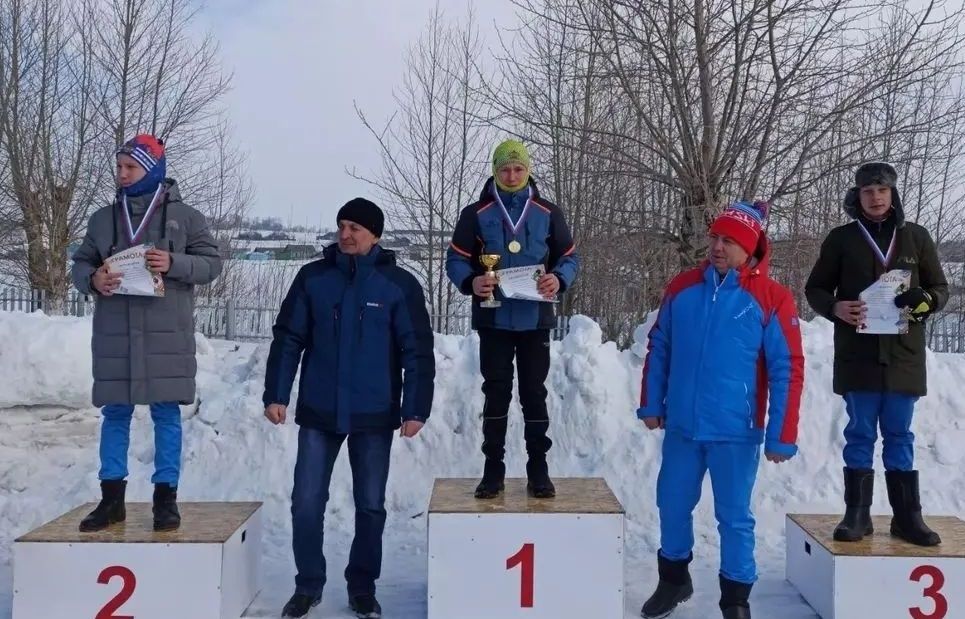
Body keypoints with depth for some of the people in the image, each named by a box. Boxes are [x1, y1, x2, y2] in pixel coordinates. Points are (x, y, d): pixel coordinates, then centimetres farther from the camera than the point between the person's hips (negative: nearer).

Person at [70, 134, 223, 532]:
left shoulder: (185, 216, 3)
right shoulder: (103, 218, 11)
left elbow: (211, 263, 1)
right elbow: (79, 264, 13)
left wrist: (174, 264, -16)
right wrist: (92, 279, -9)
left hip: (167, 335, -3)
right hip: (115, 335, 3)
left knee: (166, 414, 2)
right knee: (115, 414, 8)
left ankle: (165, 498, 11)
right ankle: (112, 499, 17)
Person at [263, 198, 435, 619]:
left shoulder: (400, 284, -4)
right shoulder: (313, 277, 1)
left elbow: (418, 352, -4)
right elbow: (288, 339, 3)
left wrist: (416, 409, -9)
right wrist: (275, 395, -3)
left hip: (374, 415, -1)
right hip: (318, 412, 1)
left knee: (370, 505, 9)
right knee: (306, 502, 4)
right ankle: (308, 585, 22)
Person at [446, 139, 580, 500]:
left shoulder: (547, 213, 5)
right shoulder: (476, 214, 3)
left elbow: (569, 257, 8)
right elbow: (456, 259, 3)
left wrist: (559, 280, -14)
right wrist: (471, 282, -18)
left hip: (535, 319, 0)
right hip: (494, 319, 0)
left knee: (534, 393, 6)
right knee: (496, 394, 6)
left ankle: (538, 470, 15)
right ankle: (493, 470, 14)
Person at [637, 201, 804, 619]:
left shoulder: (771, 298, -9)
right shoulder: (682, 288, 3)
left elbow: (787, 370, -9)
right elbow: (658, 350, 10)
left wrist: (781, 436, -11)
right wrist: (650, 404, 9)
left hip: (737, 431, -3)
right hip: (681, 426, 4)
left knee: (734, 517, 8)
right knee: (673, 506, 15)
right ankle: (673, 578, 36)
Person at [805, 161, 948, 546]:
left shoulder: (916, 237, 7)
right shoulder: (842, 238, 3)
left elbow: (941, 288, 11)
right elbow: (815, 288, 7)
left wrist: (925, 300, -12)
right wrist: (835, 307, -14)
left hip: (903, 355, 1)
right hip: (857, 354, -1)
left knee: (899, 435, 8)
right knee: (860, 434, 5)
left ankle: (907, 515, 16)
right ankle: (857, 514, 12)